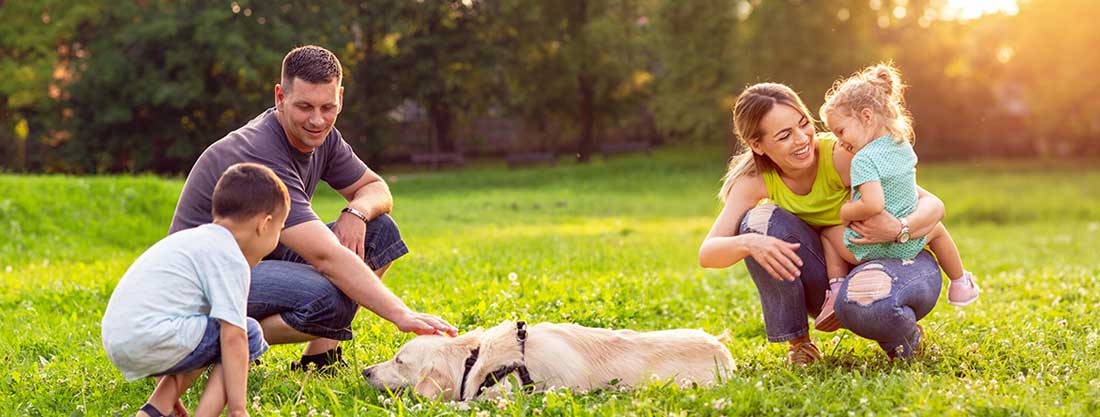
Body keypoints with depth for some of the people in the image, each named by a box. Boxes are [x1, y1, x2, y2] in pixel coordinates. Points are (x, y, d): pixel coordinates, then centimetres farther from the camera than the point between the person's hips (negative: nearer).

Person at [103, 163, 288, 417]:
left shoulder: (193, 239, 24)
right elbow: (233, 336, -13)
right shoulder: (231, 259, -5)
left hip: (115, 343, 9)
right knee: (250, 335, 1)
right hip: (152, 340, -9)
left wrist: (168, 389, 34)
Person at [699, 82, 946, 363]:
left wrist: (898, 229, -42)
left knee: (865, 302, -40)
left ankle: (904, 337, -2)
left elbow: (933, 205, -20)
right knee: (761, 219, -20)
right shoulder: (756, 180, -11)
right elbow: (707, 254, -20)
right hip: (833, 281, 4)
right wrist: (747, 243, -42)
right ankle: (798, 342, -8)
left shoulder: (840, 156, -22)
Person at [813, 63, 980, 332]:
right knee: (937, 229, 37)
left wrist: (845, 211, -18)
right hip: (908, 245, 6)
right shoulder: (903, 146, 0)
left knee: (828, 233, 20)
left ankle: (837, 289, 4)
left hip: (868, 249, -6)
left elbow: (873, 205, -36)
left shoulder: (864, 160, -24)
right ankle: (960, 285, 48)